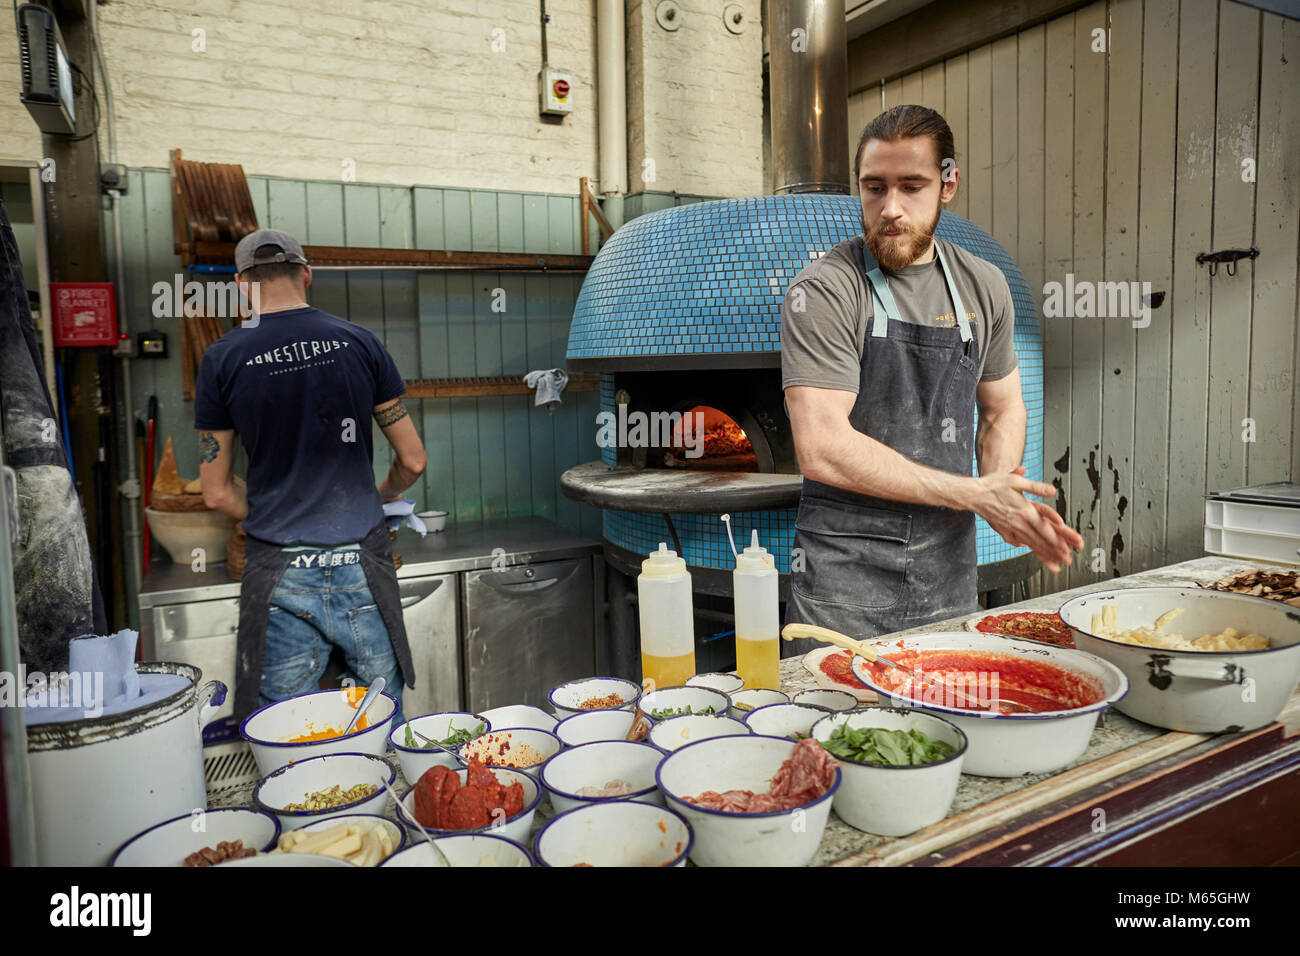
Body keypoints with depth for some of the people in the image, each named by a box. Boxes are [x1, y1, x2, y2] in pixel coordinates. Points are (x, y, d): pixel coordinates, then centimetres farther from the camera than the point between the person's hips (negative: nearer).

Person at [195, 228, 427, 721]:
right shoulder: (360, 342, 0)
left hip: (280, 573, 0)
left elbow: (217, 493, 2)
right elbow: (413, 460, 4)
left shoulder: (222, 358, -1)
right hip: (360, 567, 1)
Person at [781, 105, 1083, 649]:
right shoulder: (824, 291, -13)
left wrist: (1003, 491, -4)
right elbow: (822, 451, -21)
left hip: (950, 572, 6)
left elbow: (1003, 408, 18)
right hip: (846, 574, -5)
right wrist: (973, 493, -16)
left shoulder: (983, 286, 6)